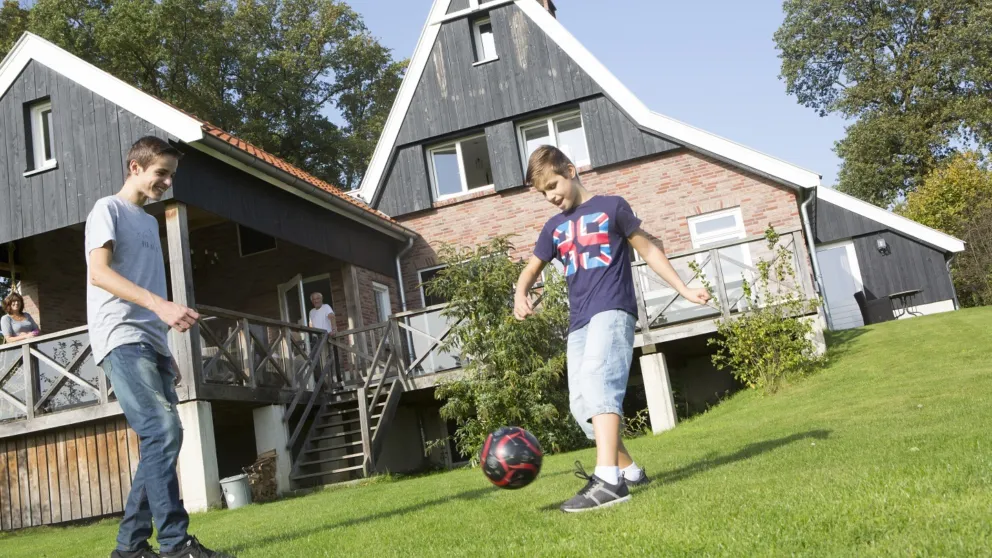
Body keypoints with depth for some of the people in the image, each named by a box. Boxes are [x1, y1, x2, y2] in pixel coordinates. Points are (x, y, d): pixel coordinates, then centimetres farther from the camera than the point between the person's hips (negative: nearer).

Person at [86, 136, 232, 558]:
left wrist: (166, 353, 18)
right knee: (163, 431, -20)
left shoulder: (150, 222, 25)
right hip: (122, 340, -9)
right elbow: (99, 272, -14)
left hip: (150, 342, 9)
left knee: (161, 439, 4)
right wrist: (162, 306, -27)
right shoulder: (108, 209, 1)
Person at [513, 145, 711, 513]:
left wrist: (683, 289, 7)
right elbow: (533, 266, 27)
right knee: (581, 402, 0)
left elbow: (647, 249, 11)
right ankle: (630, 471, 15)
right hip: (578, 322, 7)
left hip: (613, 310, -6)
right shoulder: (554, 228, 20)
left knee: (598, 380, -27)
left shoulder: (611, 207, 6)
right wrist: (520, 294, 4)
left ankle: (608, 479, -36)